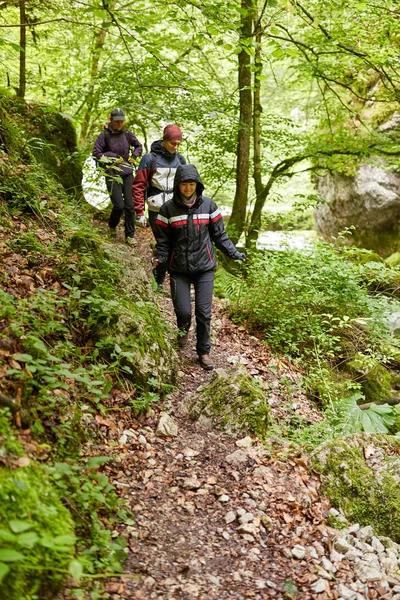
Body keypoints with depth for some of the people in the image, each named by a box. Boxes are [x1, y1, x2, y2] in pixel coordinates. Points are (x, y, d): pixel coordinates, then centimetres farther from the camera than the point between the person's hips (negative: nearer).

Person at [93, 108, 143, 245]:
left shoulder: (127, 134, 5)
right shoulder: (104, 135, -5)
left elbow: (138, 146, 20)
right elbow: (96, 153, -6)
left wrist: (133, 156, 2)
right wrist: (114, 157, -10)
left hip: (128, 173, 3)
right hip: (112, 174, -3)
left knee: (129, 205, -1)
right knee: (119, 205, -9)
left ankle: (130, 235, 11)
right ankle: (112, 226, 23)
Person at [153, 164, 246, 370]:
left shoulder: (208, 205, 2)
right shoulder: (168, 209, -2)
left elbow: (219, 235, 8)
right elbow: (163, 241, 2)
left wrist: (235, 253, 2)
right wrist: (160, 258, -15)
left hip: (205, 268, 1)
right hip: (179, 270, -1)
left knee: (204, 313, -1)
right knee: (183, 311, -7)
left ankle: (204, 351, 18)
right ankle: (183, 329, 31)